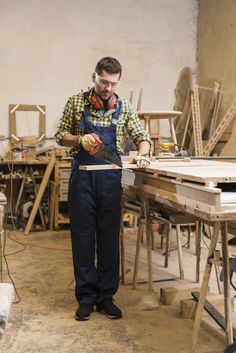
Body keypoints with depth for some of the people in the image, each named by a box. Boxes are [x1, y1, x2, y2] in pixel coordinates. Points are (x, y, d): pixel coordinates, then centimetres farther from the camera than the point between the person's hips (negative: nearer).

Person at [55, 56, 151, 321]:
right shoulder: (76, 102, 1)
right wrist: (80, 139, -14)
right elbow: (61, 135, 6)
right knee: (83, 238, 4)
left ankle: (106, 296, 20)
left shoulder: (124, 108, 4)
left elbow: (142, 137, 7)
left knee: (109, 239, 6)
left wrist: (142, 154, -15)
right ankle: (86, 297, 17)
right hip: (82, 177, -1)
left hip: (110, 179, 1)